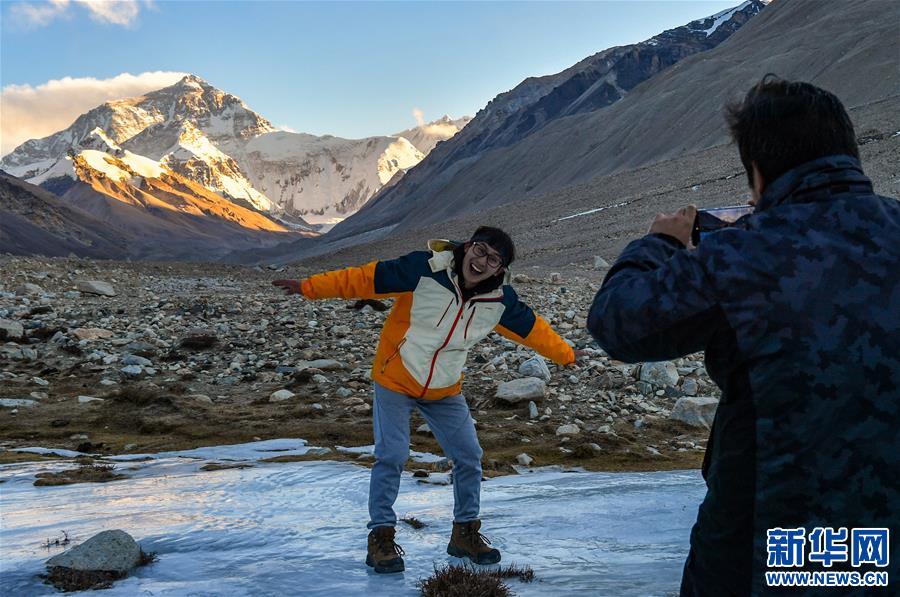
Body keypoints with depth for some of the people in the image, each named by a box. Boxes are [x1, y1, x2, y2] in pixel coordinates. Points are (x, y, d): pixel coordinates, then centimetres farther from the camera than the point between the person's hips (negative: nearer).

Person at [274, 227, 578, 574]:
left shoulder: (500, 300, -9)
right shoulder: (425, 269, -23)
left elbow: (530, 327, 9)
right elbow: (365, 279, -19)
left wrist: (565, 354, 18)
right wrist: (308, 287, -20)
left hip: (444, 391, 4)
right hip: (395, 379, -4)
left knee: (469, 456, 4)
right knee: (391, 456, -11)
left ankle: (465, 532, 23)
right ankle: (381, 537, 4)